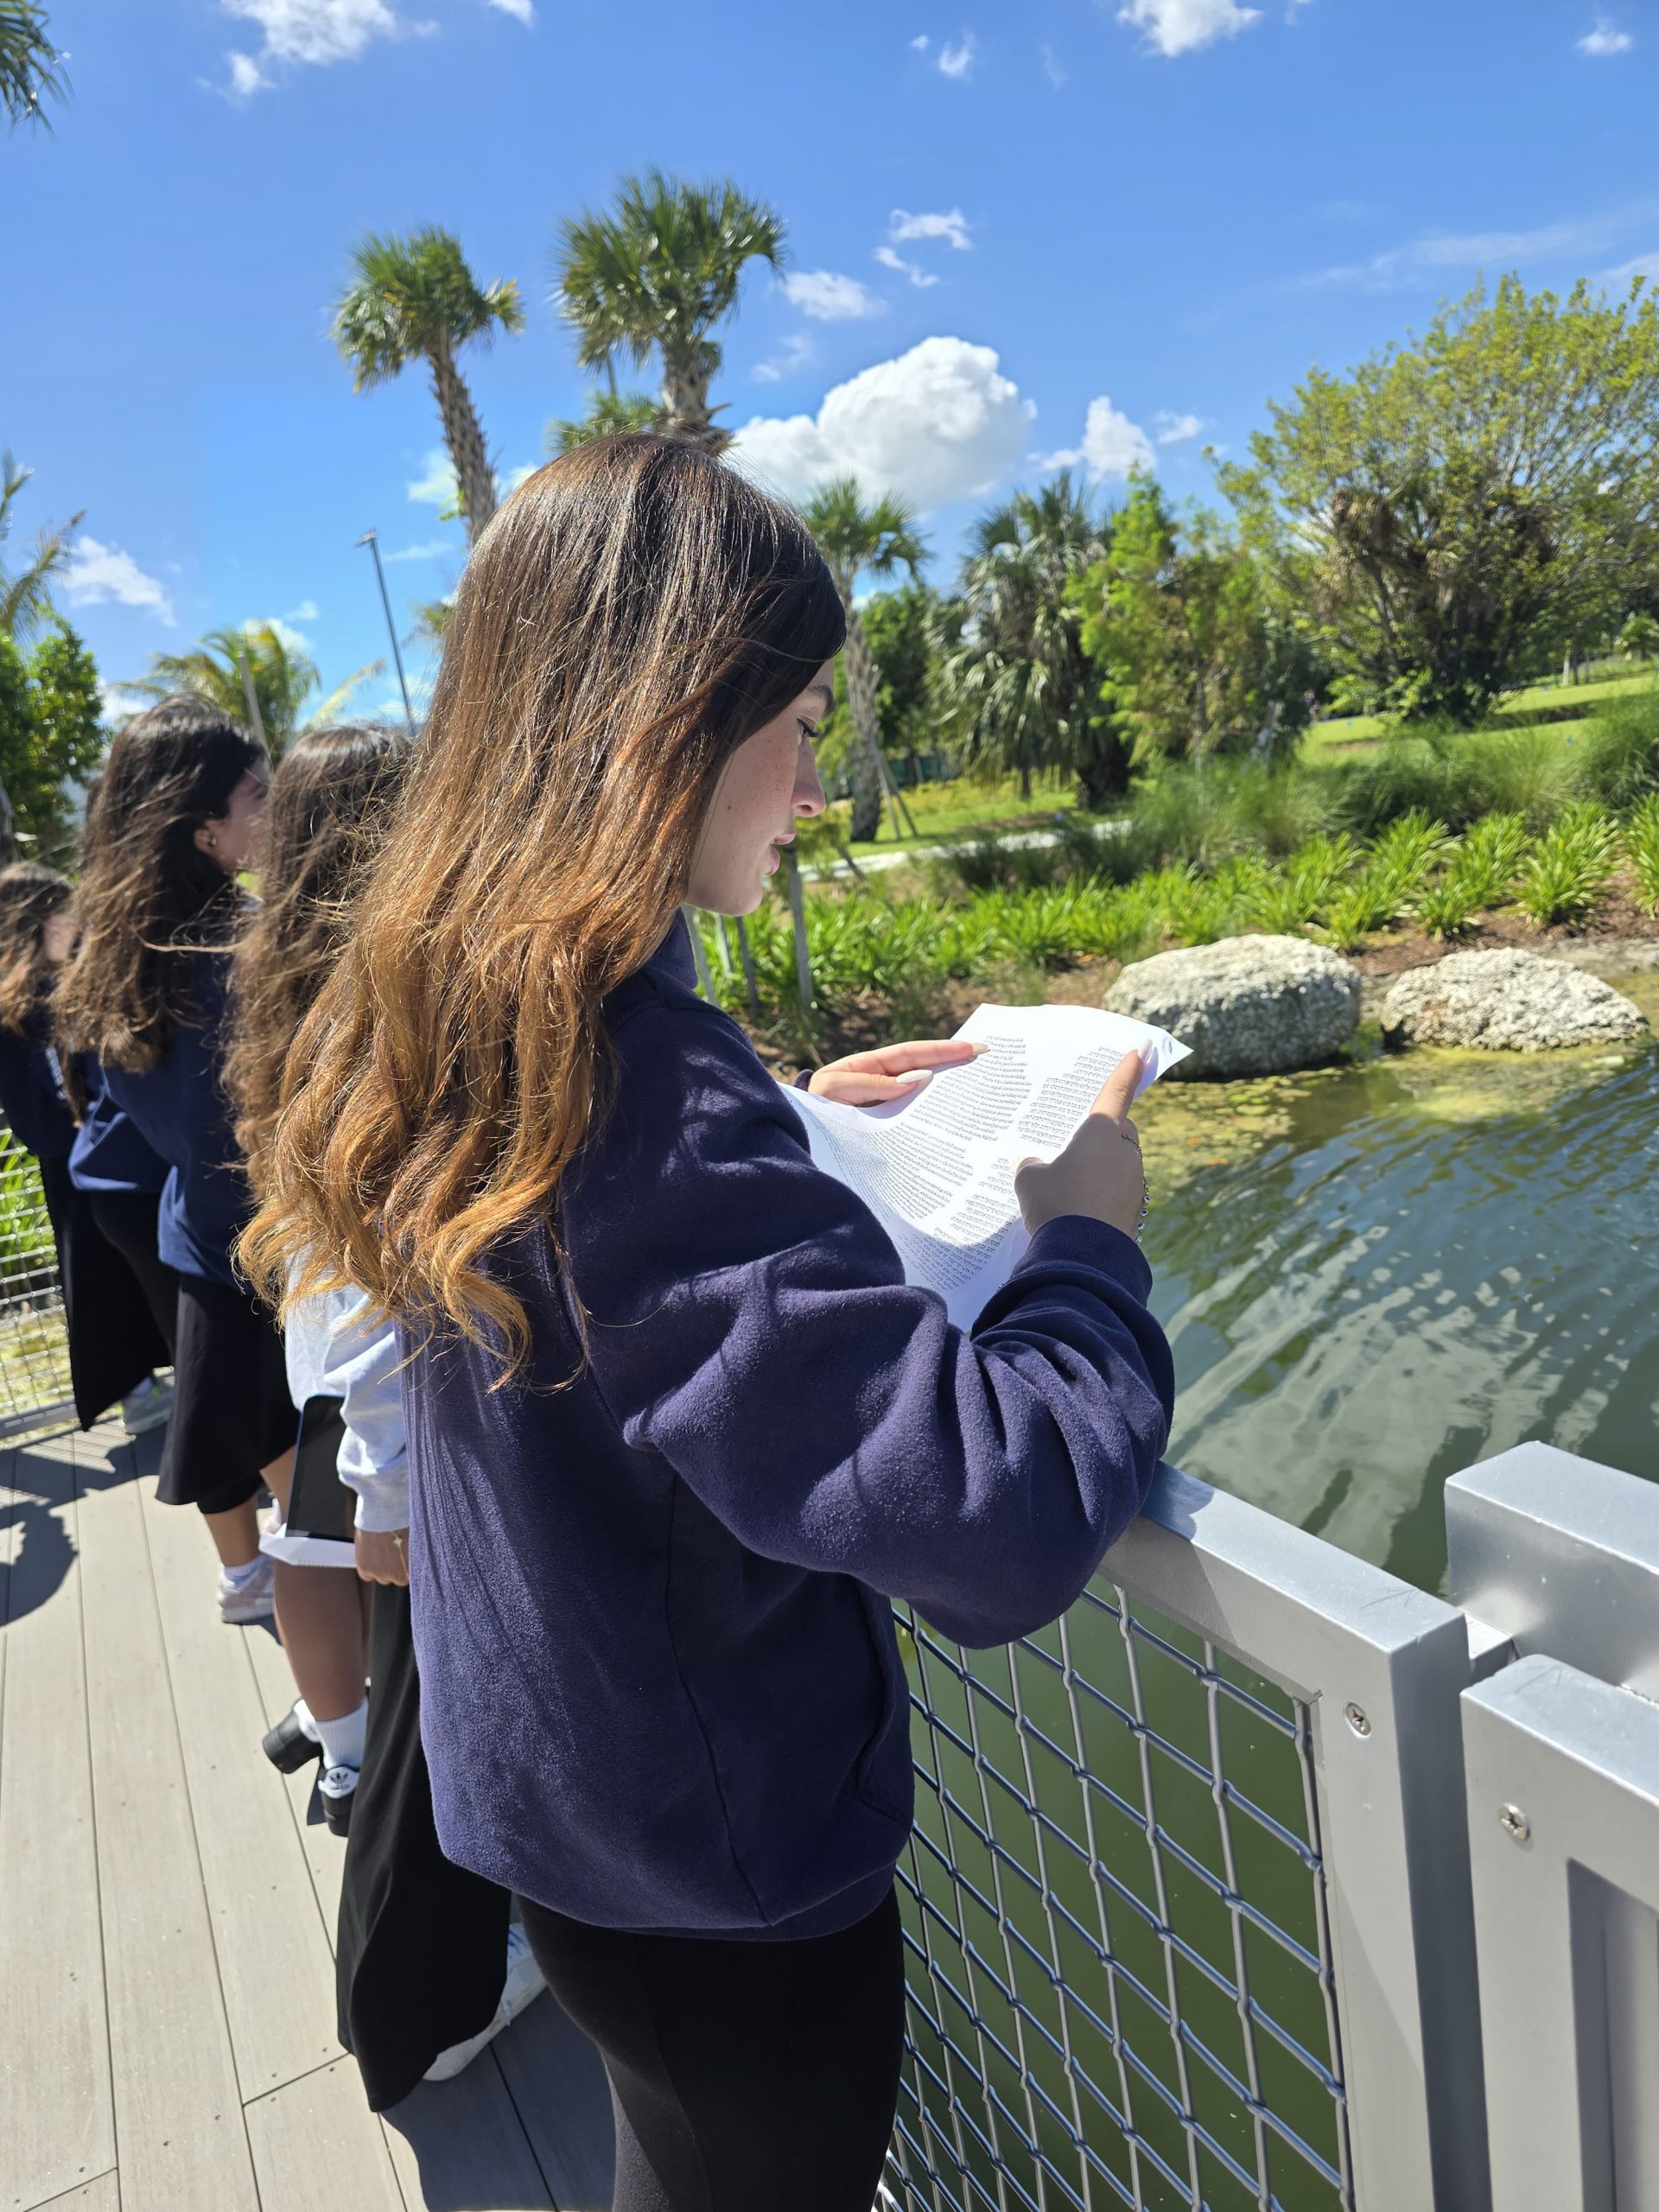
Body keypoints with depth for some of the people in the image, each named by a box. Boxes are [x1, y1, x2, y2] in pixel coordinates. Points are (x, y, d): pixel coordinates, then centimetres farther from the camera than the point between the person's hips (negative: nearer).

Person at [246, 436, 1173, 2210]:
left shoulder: (445, 1020, -6)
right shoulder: (634, 1083, -35)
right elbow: (998, 1522, -36)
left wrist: (788, 1118, 4)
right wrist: (1089, 1241, -20)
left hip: (551, 1790, 8)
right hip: (724, 1872, -7)